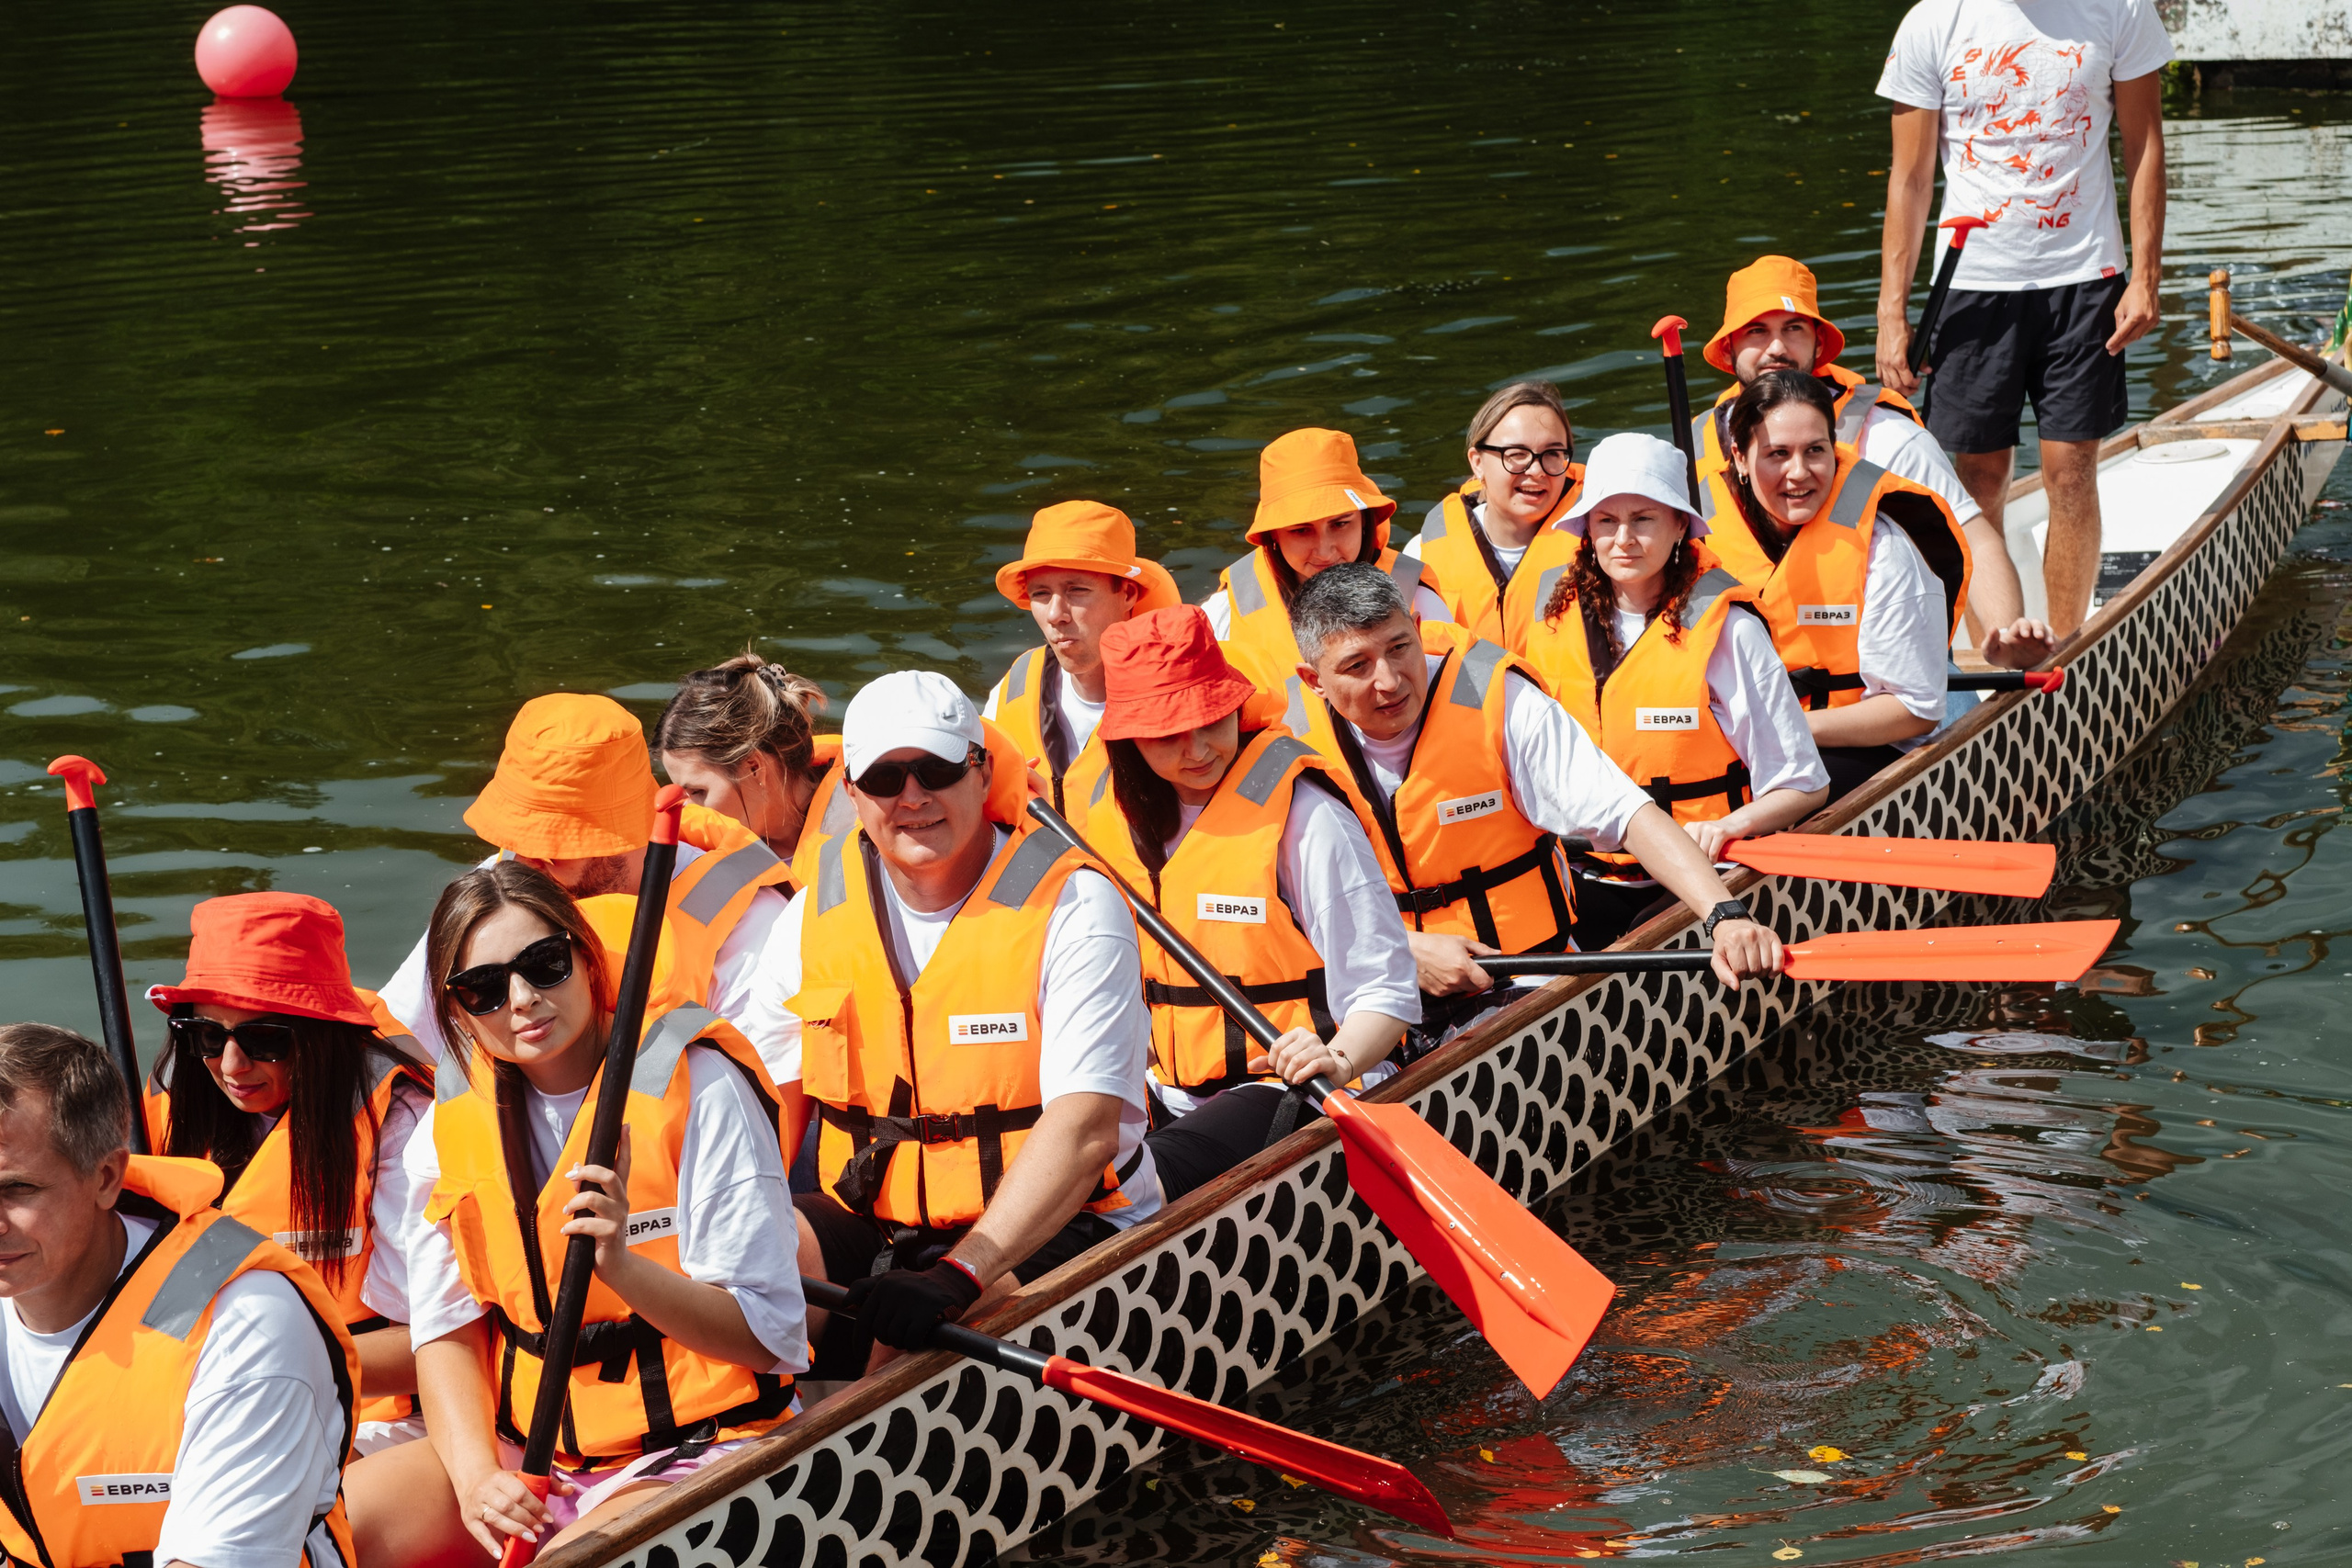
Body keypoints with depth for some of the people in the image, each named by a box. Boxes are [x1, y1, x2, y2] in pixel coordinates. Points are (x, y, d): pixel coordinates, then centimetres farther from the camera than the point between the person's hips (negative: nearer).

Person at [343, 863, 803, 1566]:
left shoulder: (697, 1087, -10)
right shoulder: (452, 1124, 6)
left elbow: (769, 1336, -11)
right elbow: (445, 1331, 6)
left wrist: (623, 1267, -27)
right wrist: (477, 1476, -12)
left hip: (688, 1451, -5)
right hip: (522, 1447, 5)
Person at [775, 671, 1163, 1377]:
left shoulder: (1073, 908, -11)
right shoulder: (818, 910, 6)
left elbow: (1085, 1130, -21)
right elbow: (773, 1097, 8)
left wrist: (959, 1272, -34)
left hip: (1055, 1227, -5)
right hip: (868, 1221, 5)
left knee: (911, 1329, -33)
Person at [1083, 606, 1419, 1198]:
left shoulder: (1300, 814, -11)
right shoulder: (1121, 820, 8)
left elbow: (1386, 990, -12)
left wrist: (1339, 1060, -31)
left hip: (1289, 1089, -5)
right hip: (1171, 1094, 6)